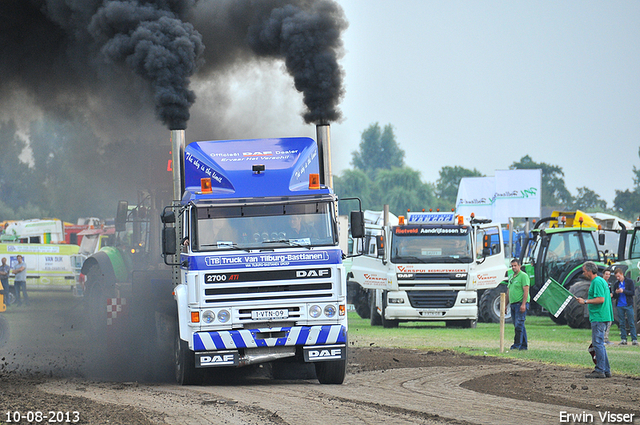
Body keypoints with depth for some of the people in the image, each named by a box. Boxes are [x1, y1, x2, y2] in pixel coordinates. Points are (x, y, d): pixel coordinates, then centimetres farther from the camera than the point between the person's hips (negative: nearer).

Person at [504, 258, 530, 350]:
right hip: (513, 304, 9)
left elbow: (526, 290, -14)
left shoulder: (523, 276, -7)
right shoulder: (511, 277, 19)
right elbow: (508, 292, 23)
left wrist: (523, 304, -22)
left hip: (521, 304, -9)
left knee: (519, 325, -13)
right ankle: (524, 345, 12)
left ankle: (517, 344, -14)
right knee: (519, 326, 9)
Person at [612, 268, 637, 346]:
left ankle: (634, 339, -4)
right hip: (619, 306, 4)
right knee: (622, 324, 3)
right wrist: (616, 293, -9)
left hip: (628, 305, -4)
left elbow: (633, 293, -5)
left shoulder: (629, 282, 1)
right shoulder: (616, 284, 12)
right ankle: (623, 339, 6)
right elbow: (614, 296, 14)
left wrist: (623, 291, -17)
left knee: (631, 323, -5)